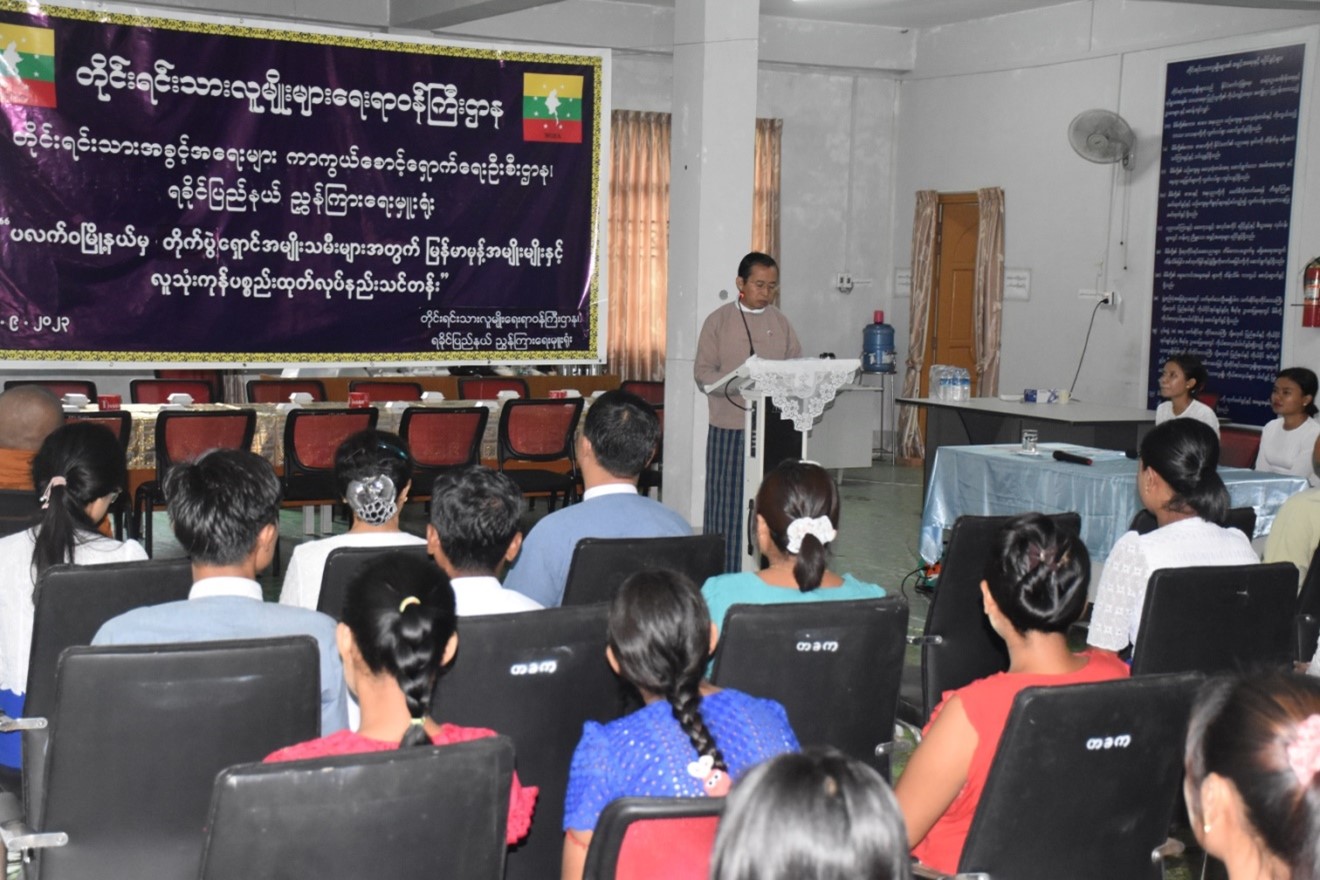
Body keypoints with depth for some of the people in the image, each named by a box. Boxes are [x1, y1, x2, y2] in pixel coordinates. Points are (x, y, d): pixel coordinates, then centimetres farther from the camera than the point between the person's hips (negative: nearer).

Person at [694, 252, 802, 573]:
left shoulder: (781, 322, 11)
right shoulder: (718, 320, 1)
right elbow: (702, 372, -4)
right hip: (730, 425, -3)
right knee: (728, 501, 0)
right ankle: (722, 575, 7)